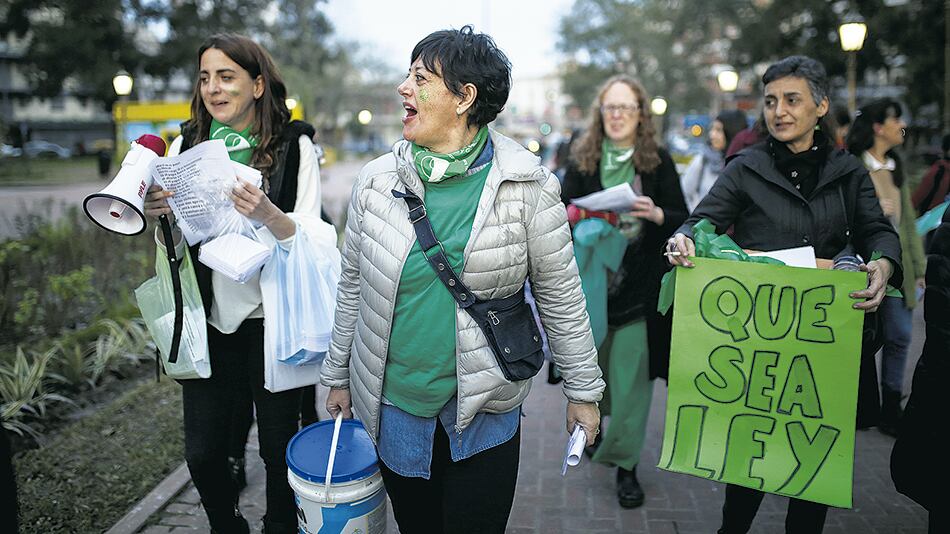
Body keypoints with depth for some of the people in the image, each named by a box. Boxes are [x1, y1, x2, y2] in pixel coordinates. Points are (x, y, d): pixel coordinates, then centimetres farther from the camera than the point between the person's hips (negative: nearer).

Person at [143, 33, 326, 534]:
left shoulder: (294, 146, -5)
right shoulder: (186, 147, 6)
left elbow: (309, 239, -9)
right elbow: (176, 244, 11)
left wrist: (267, 214, -28)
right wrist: (159, 214, -11)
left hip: (272, 319, -3)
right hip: (209, 318, 3)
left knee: (278, 450, 10)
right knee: (202, 454, 10)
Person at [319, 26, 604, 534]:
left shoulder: (528, 186, -10)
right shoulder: (377, 179, -2)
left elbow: (560, 296, -3)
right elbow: (353, 287, 7)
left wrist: (582, 390, 2)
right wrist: (339, 376, 13)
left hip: (484, 415, -2)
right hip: (392, 406, 3)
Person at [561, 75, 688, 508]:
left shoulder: (659, 161, 2)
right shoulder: (582, 160, 6)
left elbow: (683, 219, 2)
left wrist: (656, 213, -18)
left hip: (639, 284, -1)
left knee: (631, 375, -1)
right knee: (593, 366, 13)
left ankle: (625, 463, 12)